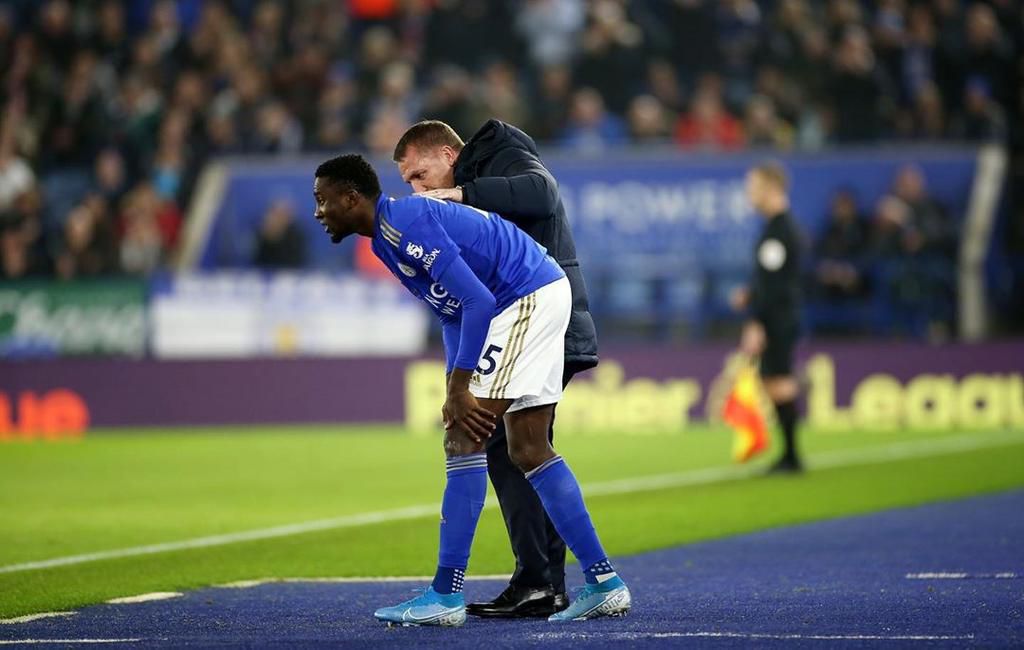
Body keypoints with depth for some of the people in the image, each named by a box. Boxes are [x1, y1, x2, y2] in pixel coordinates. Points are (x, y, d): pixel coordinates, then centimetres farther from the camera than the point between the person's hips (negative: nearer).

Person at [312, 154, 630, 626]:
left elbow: (477, 300, -23)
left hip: (528, 301, -11)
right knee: (528, 451, 11)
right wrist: (454, 392, 10)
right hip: (543, 298, 11)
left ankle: (446, 596, -10)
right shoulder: (388, 235, 15)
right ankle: (604, 584, 13)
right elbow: (453, 314, 21)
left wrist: (460, 392, -21)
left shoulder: (403, 223, -18)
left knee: (465, 438, -11)